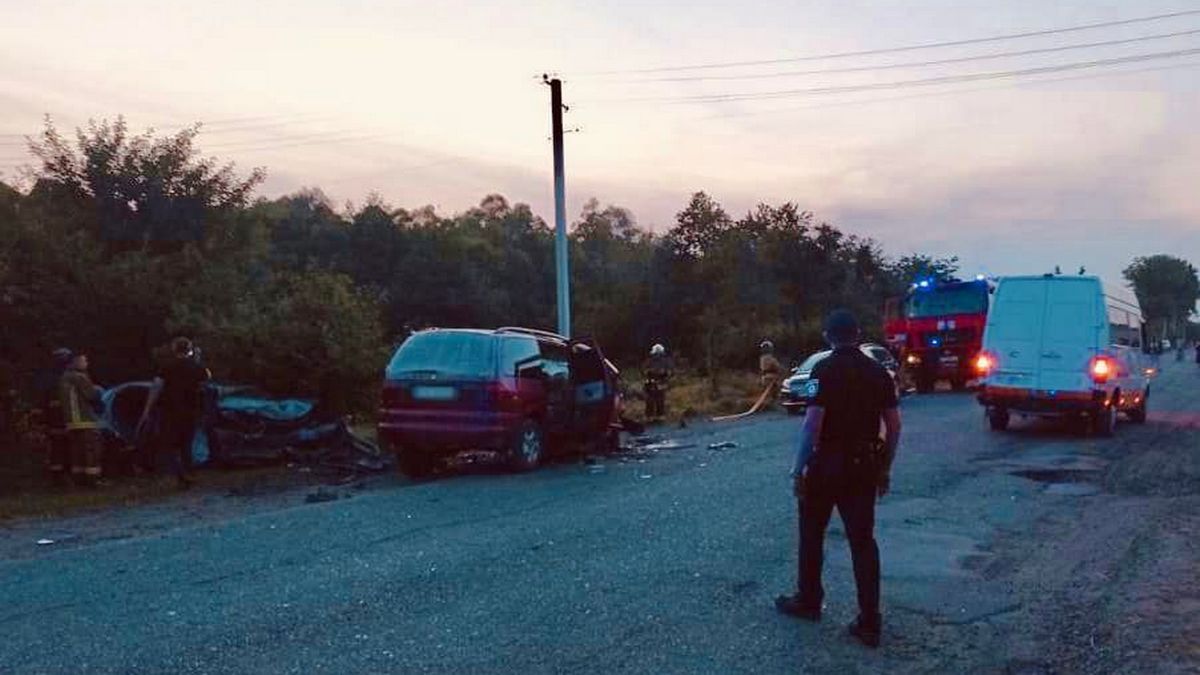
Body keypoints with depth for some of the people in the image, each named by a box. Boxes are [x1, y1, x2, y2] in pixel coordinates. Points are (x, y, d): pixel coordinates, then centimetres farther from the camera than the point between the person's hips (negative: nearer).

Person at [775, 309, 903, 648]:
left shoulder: (825, 370, -11)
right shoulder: (878, 371, 5)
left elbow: (813, 423, -18)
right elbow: (894, 425, 7)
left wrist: (798, 469, -12)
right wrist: (885, 468, 15)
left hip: (827, 464, -4)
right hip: (864, 466, 5)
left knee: (812, 535, 14)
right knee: (863, 541, 7)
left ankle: (808, 601, 27)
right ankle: (869, 622, 6)